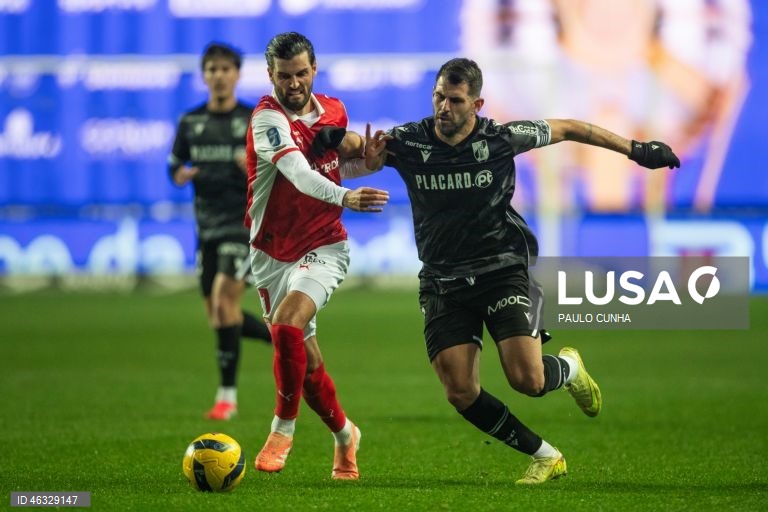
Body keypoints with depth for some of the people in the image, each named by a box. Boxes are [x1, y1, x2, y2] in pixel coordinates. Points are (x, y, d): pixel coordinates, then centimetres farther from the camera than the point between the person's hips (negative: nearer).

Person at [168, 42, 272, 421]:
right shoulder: (190, 122, 10)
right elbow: (175, 166, 16)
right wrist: (182, 175, -7)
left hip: (243, 222, -5)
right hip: (207, 226, 5)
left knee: (224, 300, -20)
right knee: (219, 316, 7)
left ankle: (227, 394, -13)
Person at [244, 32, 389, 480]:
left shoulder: (333, 111, 2)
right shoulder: (268, 118, -15)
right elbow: (297, 171, -34)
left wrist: (360, 153, -4)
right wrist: (344, 198, -51)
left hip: (323, 249, 1)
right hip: (273, 254, -1)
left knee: (287, 325, -27)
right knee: (304, 359, 5)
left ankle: (284, 428, -12)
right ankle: (344, 435, 30)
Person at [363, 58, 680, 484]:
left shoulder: (501, 138, -9)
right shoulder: (406, 142, -8)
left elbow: (566, 129, 5)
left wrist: (635, 150, 11)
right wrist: (369, 158, -30)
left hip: (502, 269, -2)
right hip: (443, 284, 2)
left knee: (527, 380, -18)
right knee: (460, 392, -11)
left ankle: (569, 368, 21)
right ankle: (546, 457, 8)